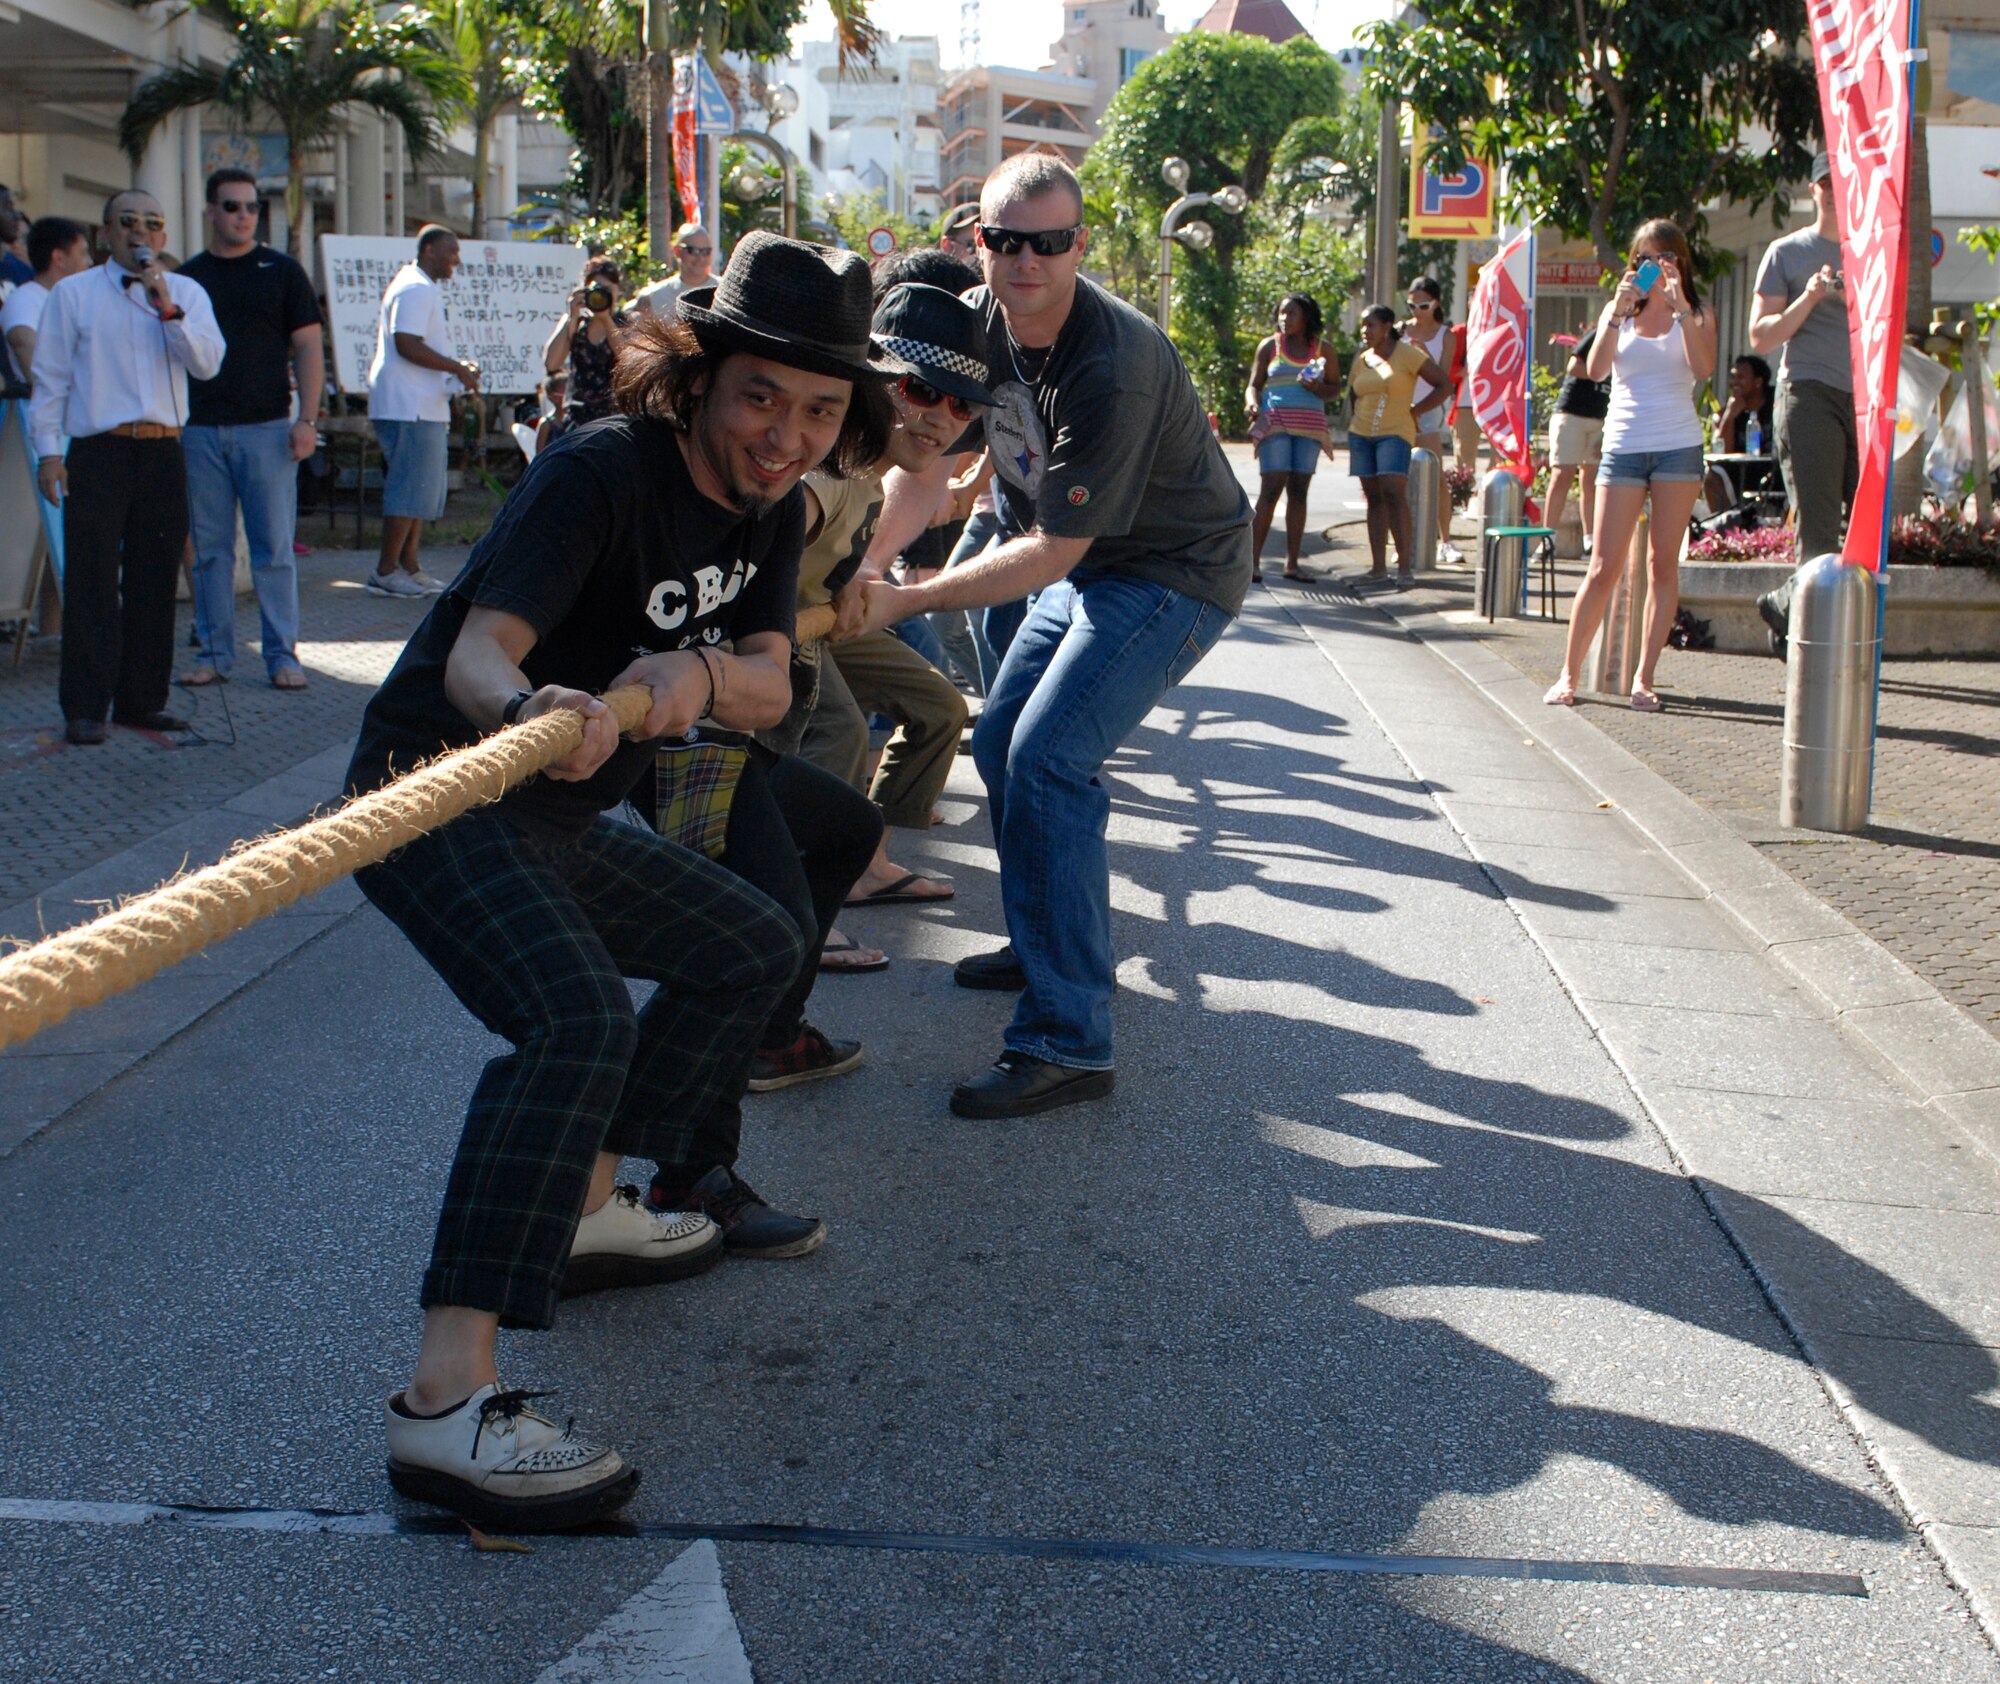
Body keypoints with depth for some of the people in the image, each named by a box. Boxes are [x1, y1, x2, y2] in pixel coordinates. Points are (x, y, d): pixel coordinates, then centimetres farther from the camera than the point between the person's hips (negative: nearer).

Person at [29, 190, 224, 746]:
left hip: (164, 453, 3)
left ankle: (142, 699, 16)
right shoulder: (73, 293, 7)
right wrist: (48, 450, -2)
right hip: (98, 452, -2)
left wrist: (167, 308, -13)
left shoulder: (186, 293, 11)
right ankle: (85, 709, -1)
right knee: (91, 584, -5)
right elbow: (51, 377, 5)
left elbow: (207, 363, -3)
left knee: (155, 583, 7)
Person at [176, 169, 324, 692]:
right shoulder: (187, 277, 12)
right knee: (209, 547, 5)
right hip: (201, 429, 3)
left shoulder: (281, 272, 5)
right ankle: (215, 652, 13)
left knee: (274, 547, -3)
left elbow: (307, 347, 1)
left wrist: (306, 419, -8)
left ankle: (282, 653, 3)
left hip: (265, 427, -3)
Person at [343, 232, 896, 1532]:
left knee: (756, 948, 20)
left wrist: (699, 673, -32)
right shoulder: (601, 473, -22)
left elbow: (770, 691, -8)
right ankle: (446, 1402, -36)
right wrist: (528, 709, -58)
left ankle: (583, 1206, 24)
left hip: (556, 817, 9)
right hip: (436, 793, -9)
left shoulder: (772, 510, 2)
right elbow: (476, 648, -34)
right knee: (579, 1017, -32)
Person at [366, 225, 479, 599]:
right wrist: (458, 369, -18)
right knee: (411, 488, -10)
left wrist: (458, 367, 17)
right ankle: (386, 571, -7)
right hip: (410, 408, -11)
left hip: (423, 407, 11)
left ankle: (408, 566, 17)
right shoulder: (416, 289, -12)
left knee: (422, 490, 13)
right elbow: (407, 344, -23)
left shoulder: (422, 289, 22)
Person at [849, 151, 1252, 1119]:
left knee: (1046, 760, -21)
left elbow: (1050, 553, -27)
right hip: (1086, 566, 9)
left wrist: (906, 600, -25)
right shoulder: (975, 324, -6)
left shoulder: (1114, 366, -31)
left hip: (1175, 575, -9)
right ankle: (1047, 943, 38)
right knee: (999, 744, 16)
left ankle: (1067, 1044, -19)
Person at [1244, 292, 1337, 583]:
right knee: (1271, 490, -12)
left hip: (1309, 426, 3)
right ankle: (1254, 561, -12)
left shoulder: (1321, 349, 13)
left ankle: (1292, 563, 5)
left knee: (1298, 492, 2)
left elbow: (1335, 388, 13)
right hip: (1276, 423, -2)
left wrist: (1318, 388, -9)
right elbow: (1253, 384, 8)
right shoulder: (1270, 346, 9)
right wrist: (1252, 404, -14)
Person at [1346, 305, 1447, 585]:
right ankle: (1378, 565, 5)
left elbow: (1443, 385, -4)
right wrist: (1353, 420, 11)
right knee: (1374, 498, 5)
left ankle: (1404, 564, -16)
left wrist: (1414, 411, -5)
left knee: (1393, 493, -17)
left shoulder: (1407, 353, -4)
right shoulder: (1361, 360, 13)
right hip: (1361, 435, 6)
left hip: (1395, 433, -6)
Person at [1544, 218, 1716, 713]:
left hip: (1678, 446, 0)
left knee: (1663, 565, 0)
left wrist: (1681, 306, -17)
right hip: (1623, 445, 0)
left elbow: (1703, 367, -13)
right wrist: (1618, 313, -15)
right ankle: (1568, 672, 3)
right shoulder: (1619, 312, 11)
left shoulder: (1696, 315, 7)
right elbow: (1596, 370, -6)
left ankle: (1643, 677, 5)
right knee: (1604, 568, -3)